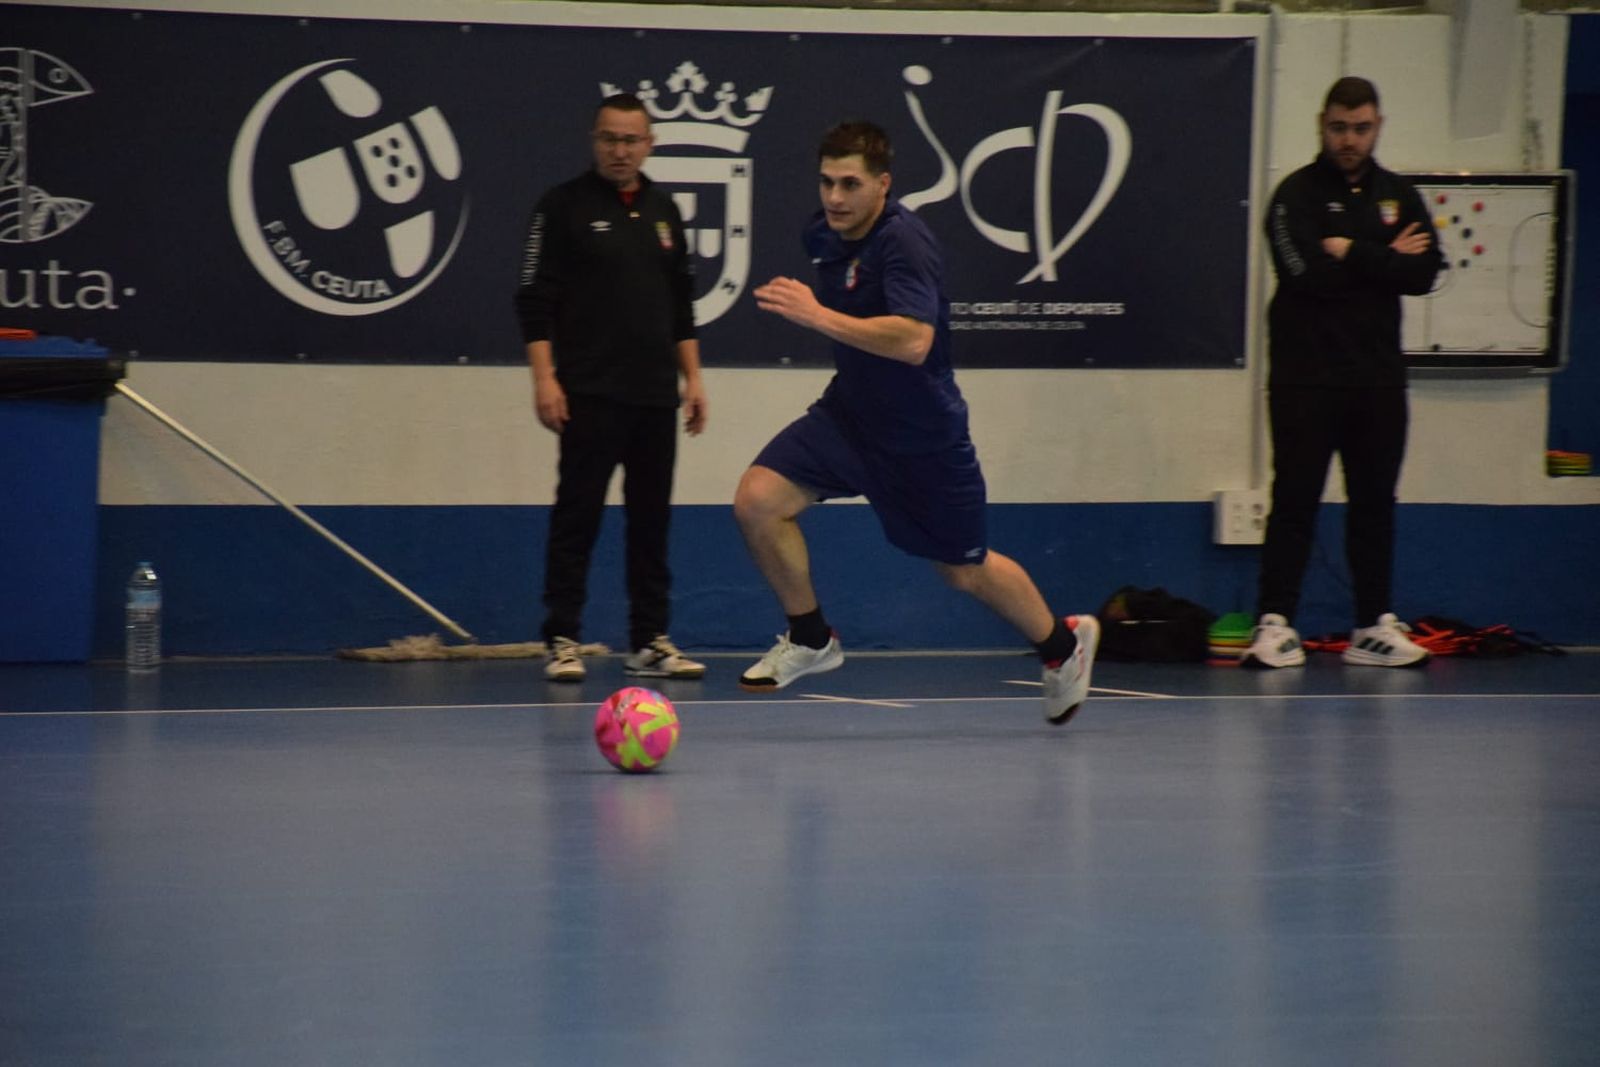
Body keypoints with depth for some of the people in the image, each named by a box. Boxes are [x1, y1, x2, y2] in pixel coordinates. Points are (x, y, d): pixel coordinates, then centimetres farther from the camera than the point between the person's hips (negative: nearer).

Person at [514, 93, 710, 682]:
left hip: (656, 395, 5)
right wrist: (544, 378, -13)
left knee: (652, 518, 6)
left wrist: (693, 377, 13)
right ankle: (562, 641, 0)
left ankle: (649, 642, 12)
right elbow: (535, 297, -6)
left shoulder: (663, 210, 14)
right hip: (589, 395, -5)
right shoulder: (564, 205, -2)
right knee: (577, 515, -4)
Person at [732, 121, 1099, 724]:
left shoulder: (903, 243, -25)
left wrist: (818, 316, -41)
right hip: (847, 414, 6)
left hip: (923, 436, -6)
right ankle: (811, 640, 5)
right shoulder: (823, 235, -1)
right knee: (757, 499, -15)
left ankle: (1062, 642, 38)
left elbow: (914, 340, -39)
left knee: (965, 571, 10)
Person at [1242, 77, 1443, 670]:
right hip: (1306, 377, -4)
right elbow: (1306, 272, -18)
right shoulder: (1297, 194, -3)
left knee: (1375, 503, 8)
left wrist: (1352, 255, -10)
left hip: (1378, 376, 4)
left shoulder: (1398, 196, 12)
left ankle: (1374, 627, 13)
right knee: (1295, 502, -5)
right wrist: (1384, 262, -8)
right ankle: (1275, 625, -3)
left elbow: (1425, 273, -1)